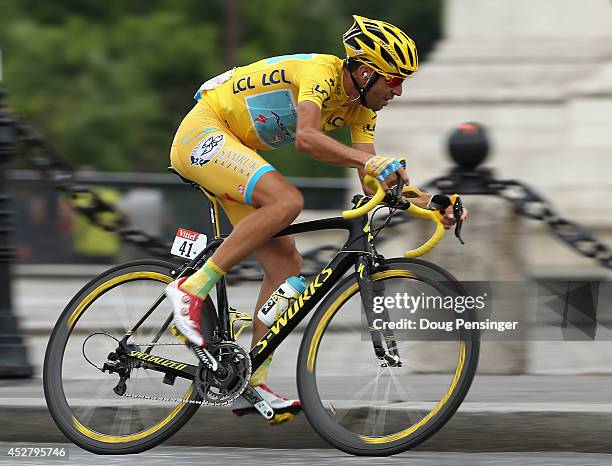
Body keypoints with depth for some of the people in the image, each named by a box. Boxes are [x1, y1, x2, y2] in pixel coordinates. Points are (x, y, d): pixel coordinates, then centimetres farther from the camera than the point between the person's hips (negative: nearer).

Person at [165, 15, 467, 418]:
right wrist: (373, 162, -52)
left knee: (286, 262, -1)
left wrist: (426, 202, -17)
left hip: (234, 155, 10)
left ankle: (252, 383, -1)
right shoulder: (321, 73, -24)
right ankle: (193, 289, -25)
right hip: (203, 133, -10)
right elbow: (307, 137, -42)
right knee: (287, 200, -32)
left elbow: (373, 182, -2)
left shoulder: (360, 106, 3)